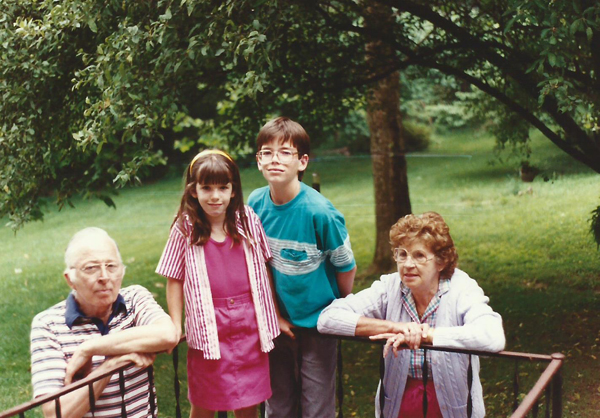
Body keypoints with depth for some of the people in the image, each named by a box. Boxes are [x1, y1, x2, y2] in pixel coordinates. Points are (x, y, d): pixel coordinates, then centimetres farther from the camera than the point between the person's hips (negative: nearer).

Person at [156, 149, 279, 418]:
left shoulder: (248, 220, -2)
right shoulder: (185, 229, -8)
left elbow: (264, 268, 6)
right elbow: (175, 280, -1)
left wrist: (274, 314, 9)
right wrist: (176, 325, -3)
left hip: (249, 325, 2)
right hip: (208, 328, -1)